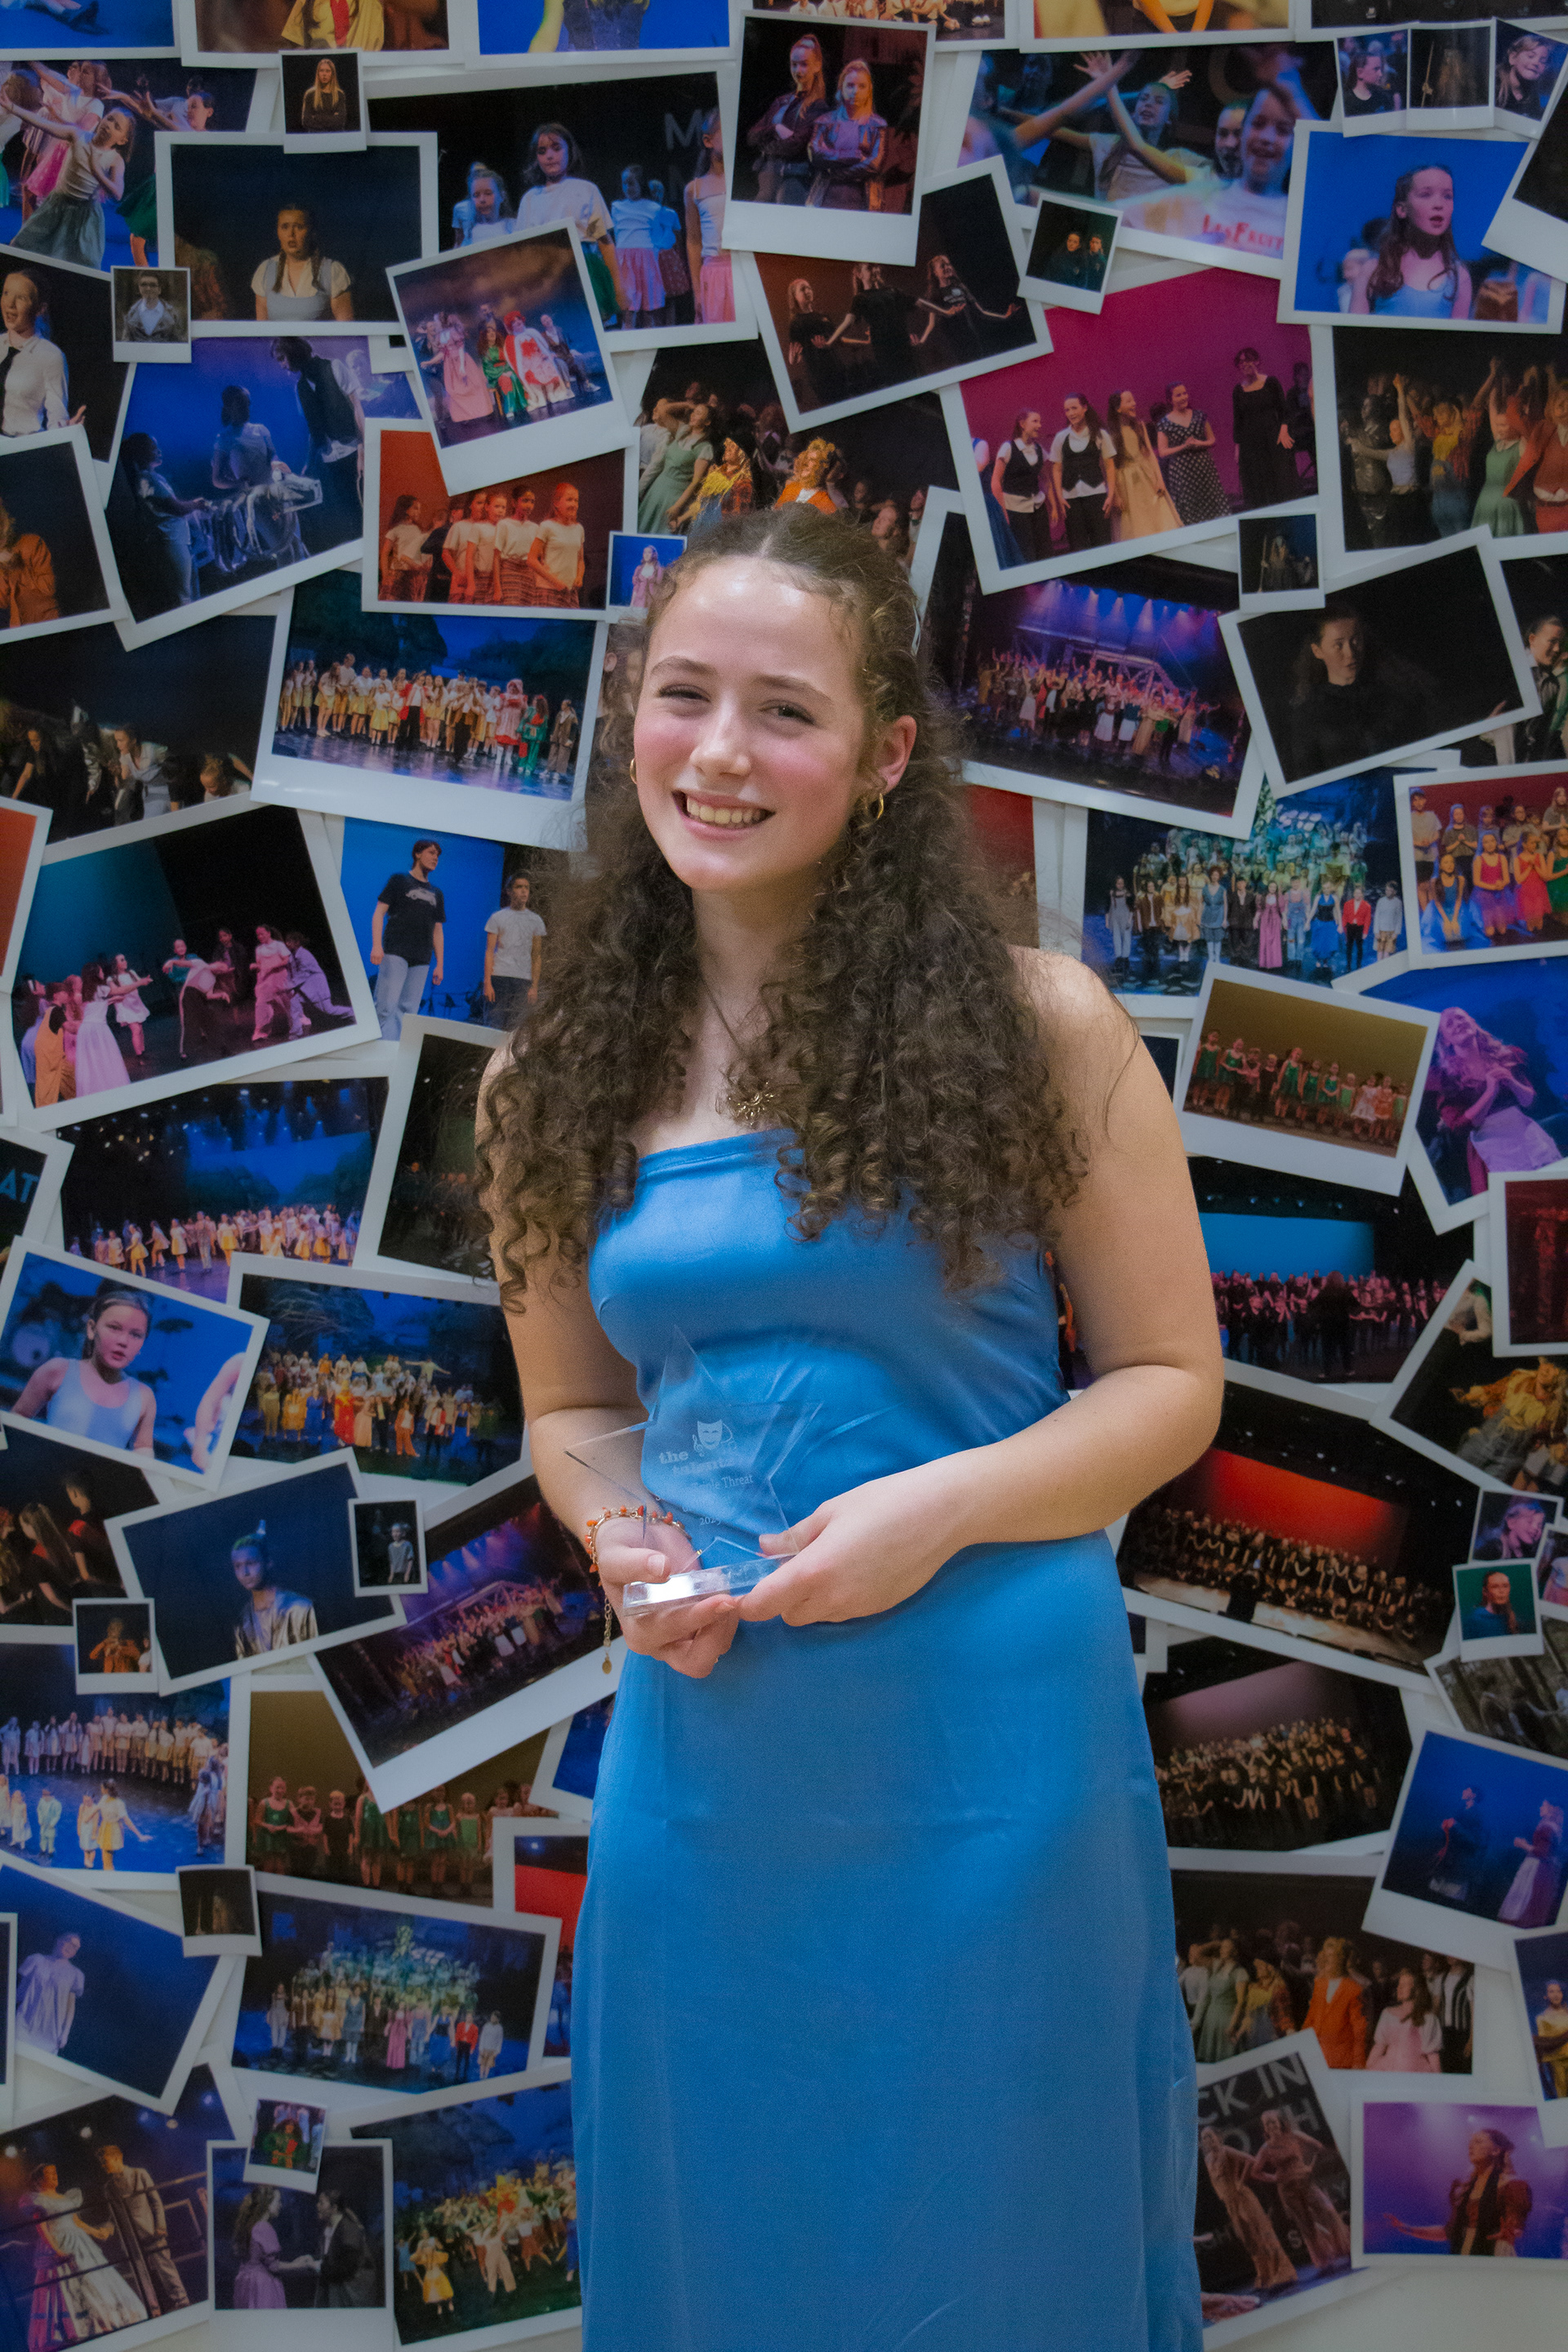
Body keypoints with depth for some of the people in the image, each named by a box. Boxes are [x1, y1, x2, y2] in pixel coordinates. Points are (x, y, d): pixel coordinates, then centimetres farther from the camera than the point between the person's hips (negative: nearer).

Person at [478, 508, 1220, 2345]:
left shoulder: (1036, 1026, -6)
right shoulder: (564, 1085, 3)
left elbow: (1171, 1381, -2)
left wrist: (940, 1507, -17)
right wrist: (628, 1544, -8)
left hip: (994, 1725, -2)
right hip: (706, 1733, 3)